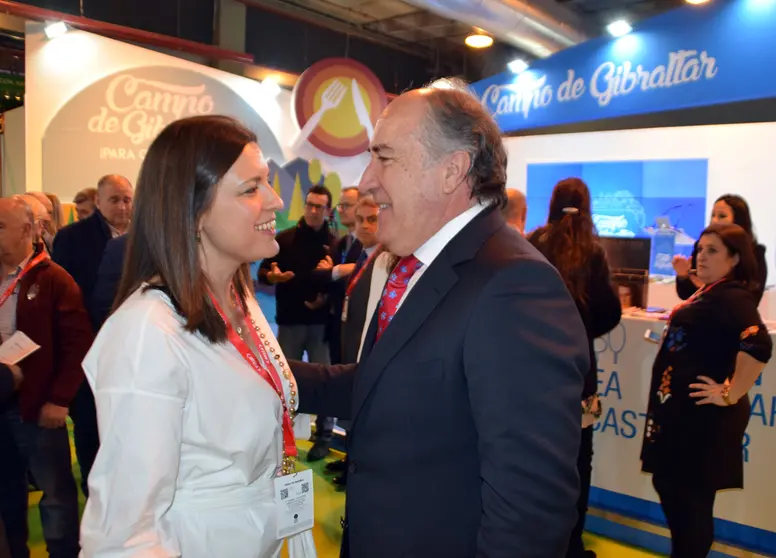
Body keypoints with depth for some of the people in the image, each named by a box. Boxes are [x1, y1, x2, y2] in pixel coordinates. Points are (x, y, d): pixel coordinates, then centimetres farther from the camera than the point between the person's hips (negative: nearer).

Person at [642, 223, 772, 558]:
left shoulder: (733, 297, -17)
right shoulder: (711, 293, 14)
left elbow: (759, 345, -32)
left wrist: (731, 395, -26)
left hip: (702, 413, -10)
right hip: (682, 407, 10)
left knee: (690, 493, 2)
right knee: (669, 483, 19)